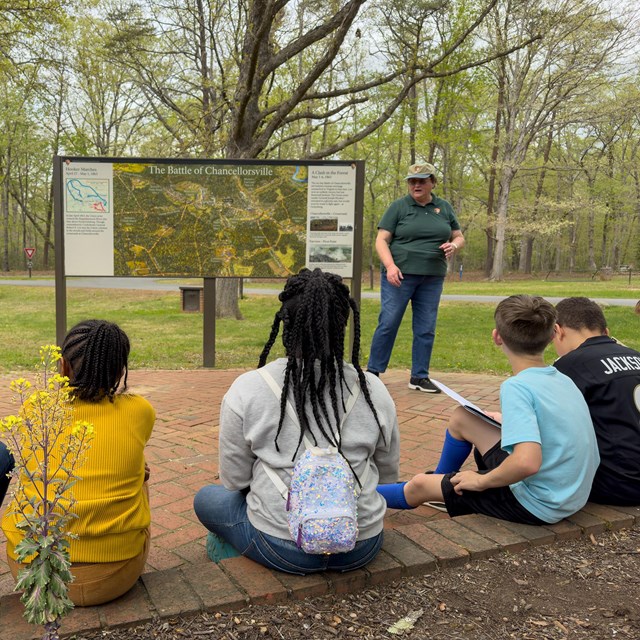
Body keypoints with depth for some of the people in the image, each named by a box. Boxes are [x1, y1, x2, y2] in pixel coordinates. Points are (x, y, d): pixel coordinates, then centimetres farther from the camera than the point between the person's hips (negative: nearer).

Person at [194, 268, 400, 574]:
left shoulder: (247, 390, -15)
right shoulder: (374, 390, -8)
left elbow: (234, 481, -6)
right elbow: (388, 475, 4)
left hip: (281, 546, -2)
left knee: (206, 498, 23)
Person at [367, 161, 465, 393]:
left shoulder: (444, 208, 12)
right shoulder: (398, 207, 0)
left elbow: (459, 237, 17)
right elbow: (381, 240, -4)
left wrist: (454, 245, -7)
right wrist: (390, 266, -19)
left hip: (432, 278, 4)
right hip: (400, 274, -4)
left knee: (426, 329, 6)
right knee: (388, 323, -4)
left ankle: (419, 377, 17)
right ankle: (373, 372, 8)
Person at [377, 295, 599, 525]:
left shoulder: (517, 387, -26)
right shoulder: (563, 379, -1)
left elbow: (527, 463, -37)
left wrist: (481, 480, -20)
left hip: (538, 506, -7)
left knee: (420, 485, 6)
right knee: (462, 417, 13)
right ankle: (443, 479, 38)